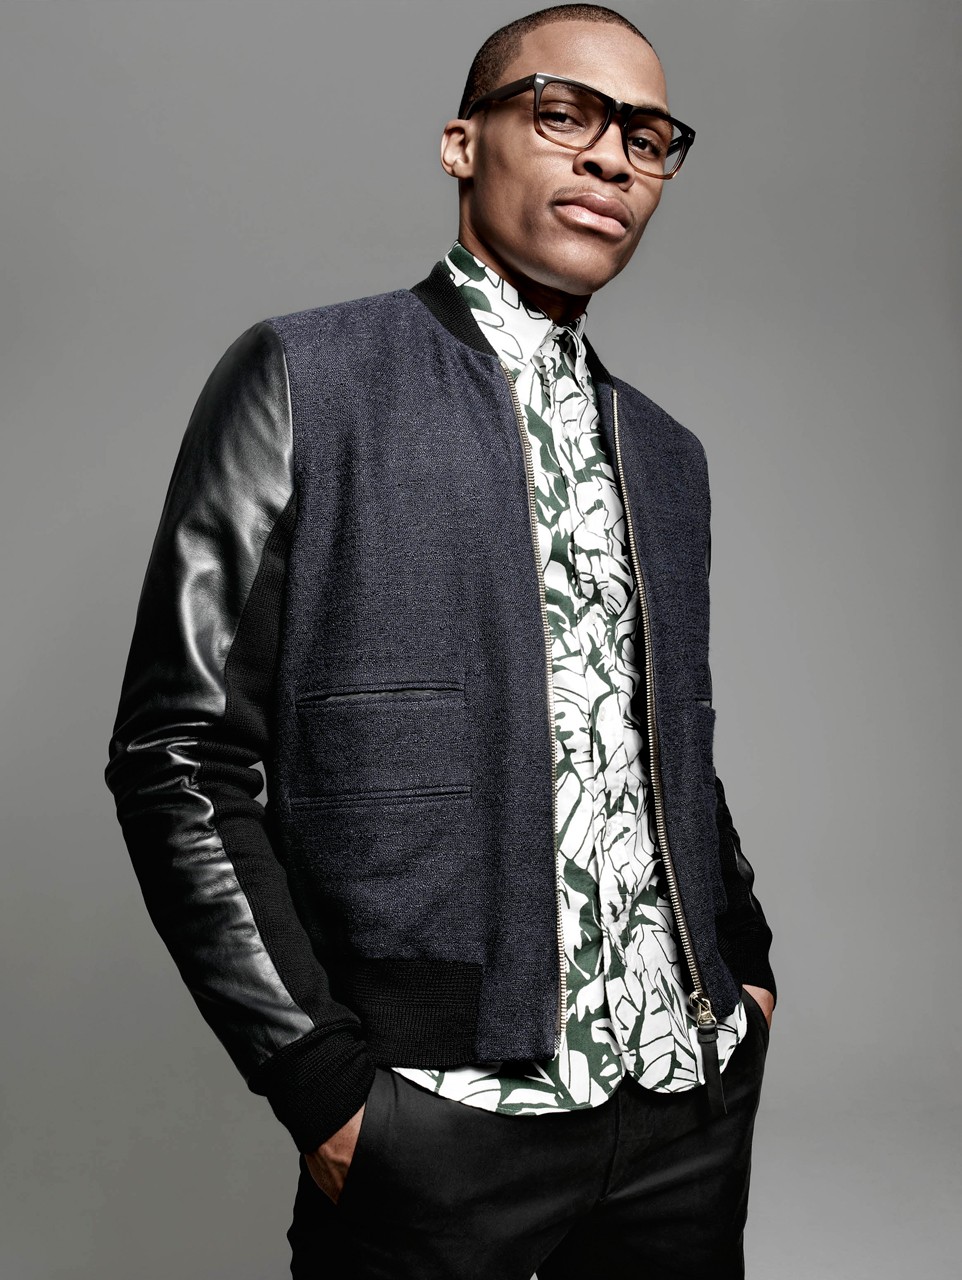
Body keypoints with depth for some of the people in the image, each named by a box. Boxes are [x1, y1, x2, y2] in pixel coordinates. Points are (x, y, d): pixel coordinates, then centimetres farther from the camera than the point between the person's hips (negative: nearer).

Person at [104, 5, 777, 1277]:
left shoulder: (667, 452, 12)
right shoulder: (302, 378, -5)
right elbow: (177, 753, -9)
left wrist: (746, 967, 8)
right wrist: (316, 1075, -12)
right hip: (436, 1120, -5)